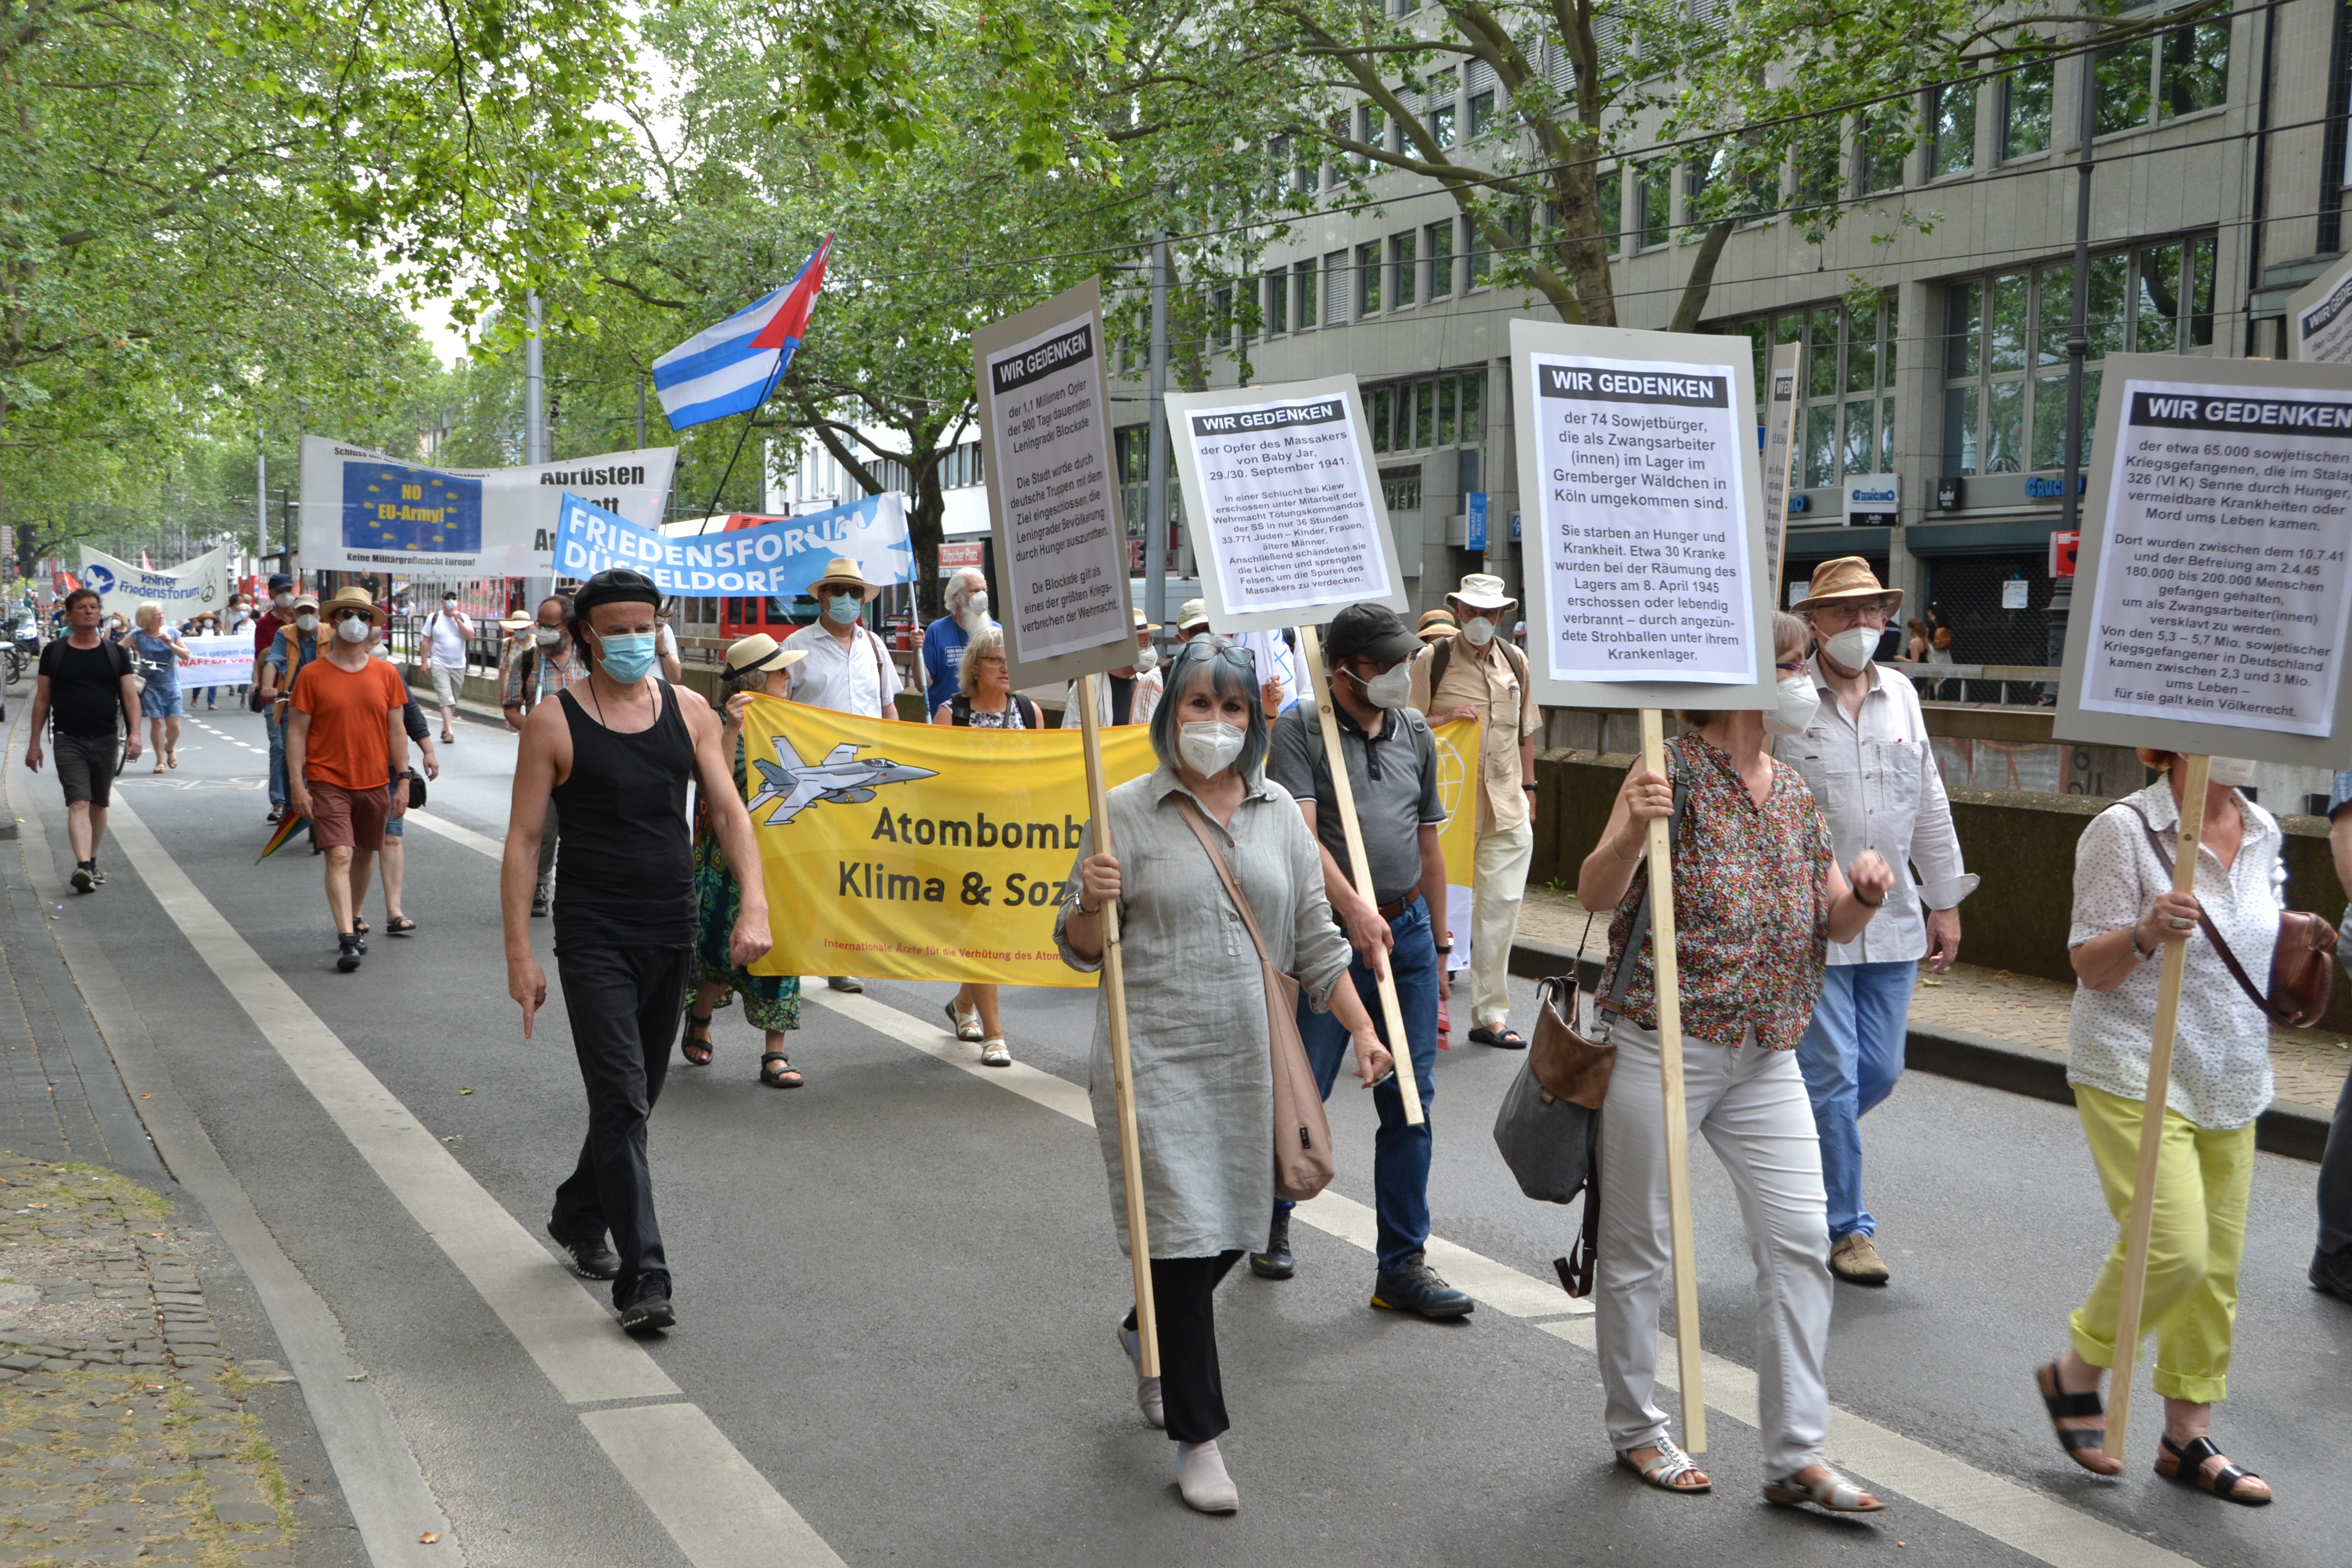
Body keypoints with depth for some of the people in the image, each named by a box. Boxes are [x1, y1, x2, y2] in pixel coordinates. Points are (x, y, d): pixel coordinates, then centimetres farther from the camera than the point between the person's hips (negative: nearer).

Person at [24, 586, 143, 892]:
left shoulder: (115, 653, 7)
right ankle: (82, 865, -27)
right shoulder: (54, 652, 3)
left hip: (105, 740, 2)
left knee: (99, 805, 12)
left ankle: (92, 862, 26)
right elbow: (42, 700, 7)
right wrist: (35, 742, 6)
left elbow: (130, 697, 4)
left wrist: (134, 734, -11)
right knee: (78, 803, -15)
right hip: (68, 741, -2)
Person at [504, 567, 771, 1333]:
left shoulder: (689, 710, 6)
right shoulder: (554, 722, -5)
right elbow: (524, 840, -5)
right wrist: (520, 953, -9)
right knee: (622, 1103, -10)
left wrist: (754, 906, -11)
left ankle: (577, 1218, 39)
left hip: (673, 931, 5)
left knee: (637, 1097, 16)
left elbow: (729, 813, 4)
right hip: (594, 936, -5)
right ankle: (643, 1277, -8)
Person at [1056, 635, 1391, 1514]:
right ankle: (1198, 1439, 9)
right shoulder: (1128, 812, -3)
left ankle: (1150, 1338, 44)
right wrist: (1093, 903, -22)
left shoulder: (1278, 813, 9)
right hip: (1155, 1057, -4)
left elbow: (1313, 940, 13)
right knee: (1183, 1234, -5)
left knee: (1232, 1233, 13)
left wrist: (1362, 1031, 6)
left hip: (1249, 1057, 4)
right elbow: (1078, 950, -1)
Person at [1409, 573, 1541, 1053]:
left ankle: (1491, 1014, 10)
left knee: (1501, 908, 2)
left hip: (1508, 808, 4)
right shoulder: (1432, 661, -1)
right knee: (1440, 905, -1)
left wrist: (1528, 787, 20)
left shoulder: (1516, 662, 12)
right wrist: (1446, 720, -17)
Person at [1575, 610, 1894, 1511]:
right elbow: (1596, 895, -19)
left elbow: (1834, 923, 16)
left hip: (1767, 1057, 6)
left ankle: (1795, 1455, 12)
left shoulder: (1795, 795, 10)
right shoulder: (1675, 770, -11)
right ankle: (1637, 1429, 25)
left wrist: (1864, 897, -6)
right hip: (1662, 1047, -6)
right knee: (1638, 1246, 6)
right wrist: (1631, 832, -39)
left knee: (1800, 1240, 2)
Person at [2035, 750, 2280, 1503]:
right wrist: (2147, 933, -31)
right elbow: (2090, 967, -13)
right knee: (2173, 1247, -16)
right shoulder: (2124, 830, -12)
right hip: (2137, 1073, -7)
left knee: (2216, 1265, 8)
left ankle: (2188, 1439, 20)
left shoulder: (2265, 833, 8)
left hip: (2230, 1082, 7)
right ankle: (2075, 1376, 9)